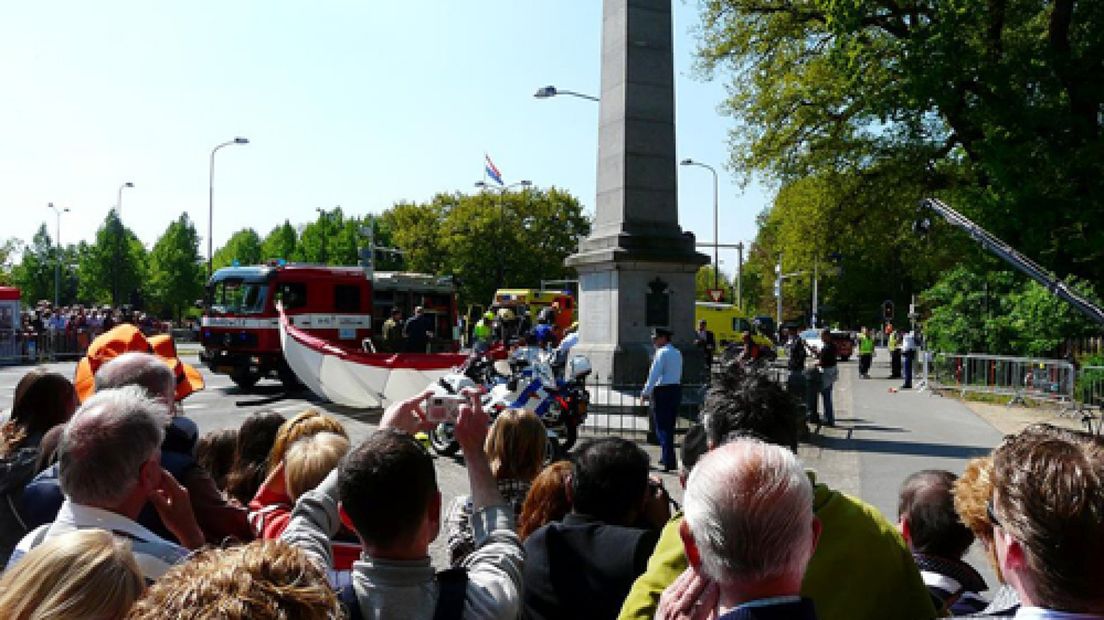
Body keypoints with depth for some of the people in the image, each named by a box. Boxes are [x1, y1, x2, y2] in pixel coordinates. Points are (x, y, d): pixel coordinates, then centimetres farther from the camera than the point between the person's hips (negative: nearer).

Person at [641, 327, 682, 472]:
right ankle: (667, 458, 27)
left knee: (662, 427, -4)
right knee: (670, 426, 17)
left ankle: (669, 461, -8)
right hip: (676, 389, 8)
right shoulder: (677, 353, 14)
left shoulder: (662, 352, -11)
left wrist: (646, 392, -9)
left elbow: (654, 374, -15)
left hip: (662, 391, -8)